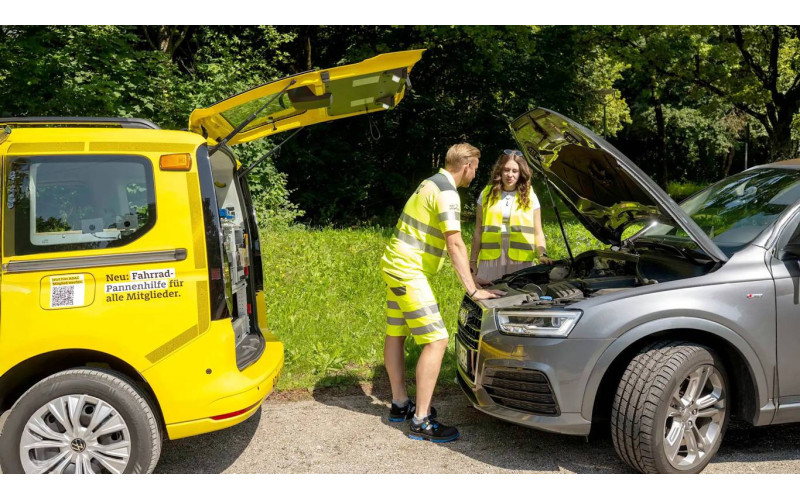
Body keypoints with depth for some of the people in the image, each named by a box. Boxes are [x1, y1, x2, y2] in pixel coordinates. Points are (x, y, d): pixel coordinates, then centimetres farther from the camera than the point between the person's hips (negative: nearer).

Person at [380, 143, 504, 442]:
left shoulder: (433, 183, 15)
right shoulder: (447, 193, -16)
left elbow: (447, 242, 20)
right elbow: (455, 245, -21)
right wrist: (473, 290, -19)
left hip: (396, 266, 11)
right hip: (408, 272, -11)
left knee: (396, 334, 16)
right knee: (436, 341, -10)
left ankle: (400, 404, 29)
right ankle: (420, 421, -6)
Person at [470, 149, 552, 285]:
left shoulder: (530, 197, 10)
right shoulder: (487, 194, 11)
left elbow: (538, 233, 9)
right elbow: (478, 232, 10)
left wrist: (543, 254, -8)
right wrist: (473, 261, 5)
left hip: (521, 261, 0)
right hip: (490, 260, 0)